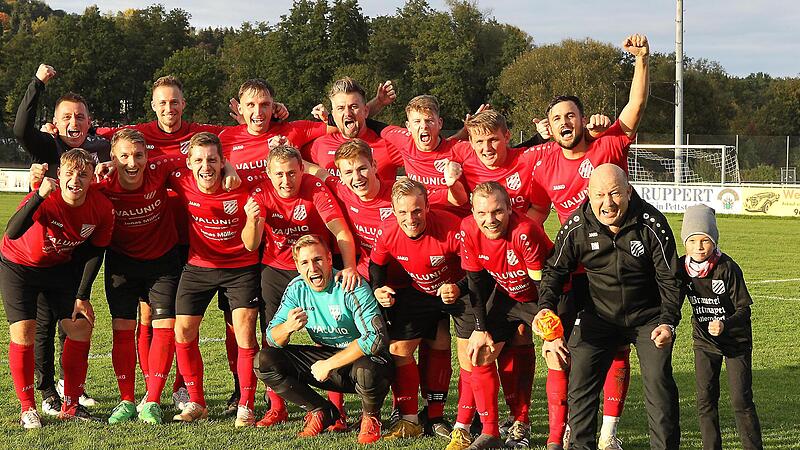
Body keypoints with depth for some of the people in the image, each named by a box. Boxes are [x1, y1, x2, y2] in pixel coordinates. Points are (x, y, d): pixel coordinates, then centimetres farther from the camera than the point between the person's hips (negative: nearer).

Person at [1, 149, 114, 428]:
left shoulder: (102, 208, -20)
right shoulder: (45, 200, -33)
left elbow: (95, 252, -4)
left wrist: (82, 296, -3)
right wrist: (39, 196, -59)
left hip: (59, 267, 4)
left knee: (81, 328, -2)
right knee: (23, 334, -14)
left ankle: (70, 406, 11)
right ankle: (27, 408, 1)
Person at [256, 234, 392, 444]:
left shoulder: (351, 287, -21)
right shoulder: (297, 288, -4)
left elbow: (375, 338, -30)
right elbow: (272, 339, -2)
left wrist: (329, 364, -27)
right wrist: (288, 327, -27)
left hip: (360, 356, -5)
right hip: (326, 356, 5)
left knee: (366, 370, -42)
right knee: (265, 361, -10)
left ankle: (370, 416, -4)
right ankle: (322, 412, 4)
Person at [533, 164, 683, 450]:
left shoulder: (651, 224, -19)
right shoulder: (576, 227, -14)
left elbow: (670, 278, -13)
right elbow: (555, 269, 1)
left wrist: (669, 322, -24)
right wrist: (546, 306, -14)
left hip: (648, 316, -2)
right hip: (599, 316, 2)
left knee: (659, 382, -11)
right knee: (581, 382, -3)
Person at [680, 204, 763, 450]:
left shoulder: (727, 268, -21)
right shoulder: (682, 267, -9)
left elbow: (744, 309, -19)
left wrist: (725, 324, -35)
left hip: (736, 340, -4)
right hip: (704, 340, 4)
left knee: (741, 400, -3)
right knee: (705, 399, 1)